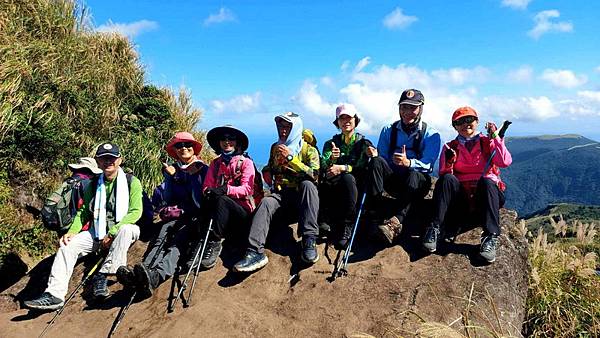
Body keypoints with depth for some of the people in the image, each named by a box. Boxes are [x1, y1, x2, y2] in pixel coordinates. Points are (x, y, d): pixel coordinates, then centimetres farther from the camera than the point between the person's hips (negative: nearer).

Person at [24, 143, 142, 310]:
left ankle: (102, 276, -32)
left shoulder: (131, 182, -5)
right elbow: (84, 213, 12)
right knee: (68, 245, -16)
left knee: (127, 229, -37)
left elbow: (136, 211, -13)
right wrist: (72, 232, -7)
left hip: (123, 230, -4)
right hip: (98, 232, 5)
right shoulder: (93, 185, 9)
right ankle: (54, 295, -16)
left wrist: (112, 233, -19)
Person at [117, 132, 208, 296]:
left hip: (194, 217, -3)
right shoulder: (172, 169, 22)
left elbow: (200, 200, -1)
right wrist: (171, 177, 0)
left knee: (178, 241, -32)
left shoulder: (203, 169, 12)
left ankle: (156, 276, -57)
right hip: (174, 216, 4)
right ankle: (144, 269, -54)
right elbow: (166, 198, 10)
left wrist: (194, 175, -7)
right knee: (161, 239, -28)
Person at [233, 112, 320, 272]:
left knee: (307, 184, -36)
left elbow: (314, 174, -14)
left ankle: (309, 241, -39)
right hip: (281, 193, 3)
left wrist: (290, 158, -17)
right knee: (265, 203, -29)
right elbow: (270, 168, 32)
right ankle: (255, 252, -43)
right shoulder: (275, 147, 17)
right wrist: (266, 171, 7)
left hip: (301, 195, -3)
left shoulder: (309, 150, 3)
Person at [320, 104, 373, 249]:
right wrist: (331, 158, -26)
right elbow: (323, 166, -3)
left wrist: (343, 168, -21)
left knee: (347, 178, -38)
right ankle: (336, 225, -18)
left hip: (356, 186, -1)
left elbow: (363, 168, -6)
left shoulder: (364, 143, 10)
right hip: (333, 186, 2)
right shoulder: (331, 143, 15)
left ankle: (347, 228, -28)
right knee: (319, 189, -33)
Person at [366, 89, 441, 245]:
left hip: (418, 184, -2)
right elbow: (382, 158, 4)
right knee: (377, 162, -27)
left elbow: (427, 165, -14)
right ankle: (376, 216, -36)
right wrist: (375, 155, -21)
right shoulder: (388, 130, 9)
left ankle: (395, 222, -52)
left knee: (414, 175, -37)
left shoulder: (431, 135, 0)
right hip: (393, 181, 3)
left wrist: (408, 163, -36)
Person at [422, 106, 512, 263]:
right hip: (460, 200, 0)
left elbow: (505, 162, -6)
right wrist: (449, 162, -18)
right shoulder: (450, 147, 15)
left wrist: (495, 137, -9)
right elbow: (443, 174, 2)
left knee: (486, 181, -32)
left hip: (485, 196, 0)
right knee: (447, 179, -28)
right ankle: (435, 229, -32)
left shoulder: (488, 142, 14)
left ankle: (490, 238, -38)